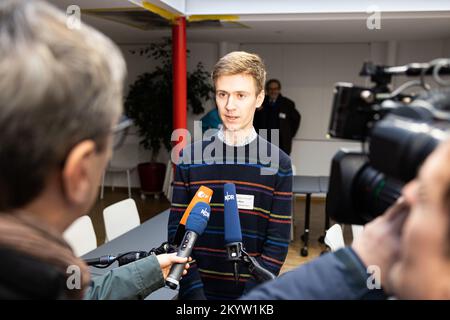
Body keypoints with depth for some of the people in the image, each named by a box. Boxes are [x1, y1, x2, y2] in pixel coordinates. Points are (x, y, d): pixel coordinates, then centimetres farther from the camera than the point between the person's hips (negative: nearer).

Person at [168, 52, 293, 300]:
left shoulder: (278, 163, -6)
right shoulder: (190, 158, -4)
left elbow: (278, 241, -7)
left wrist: (250, 295, -14)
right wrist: (195, 293, -13)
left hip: (252, 293, 0)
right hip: (198, 291, 1)